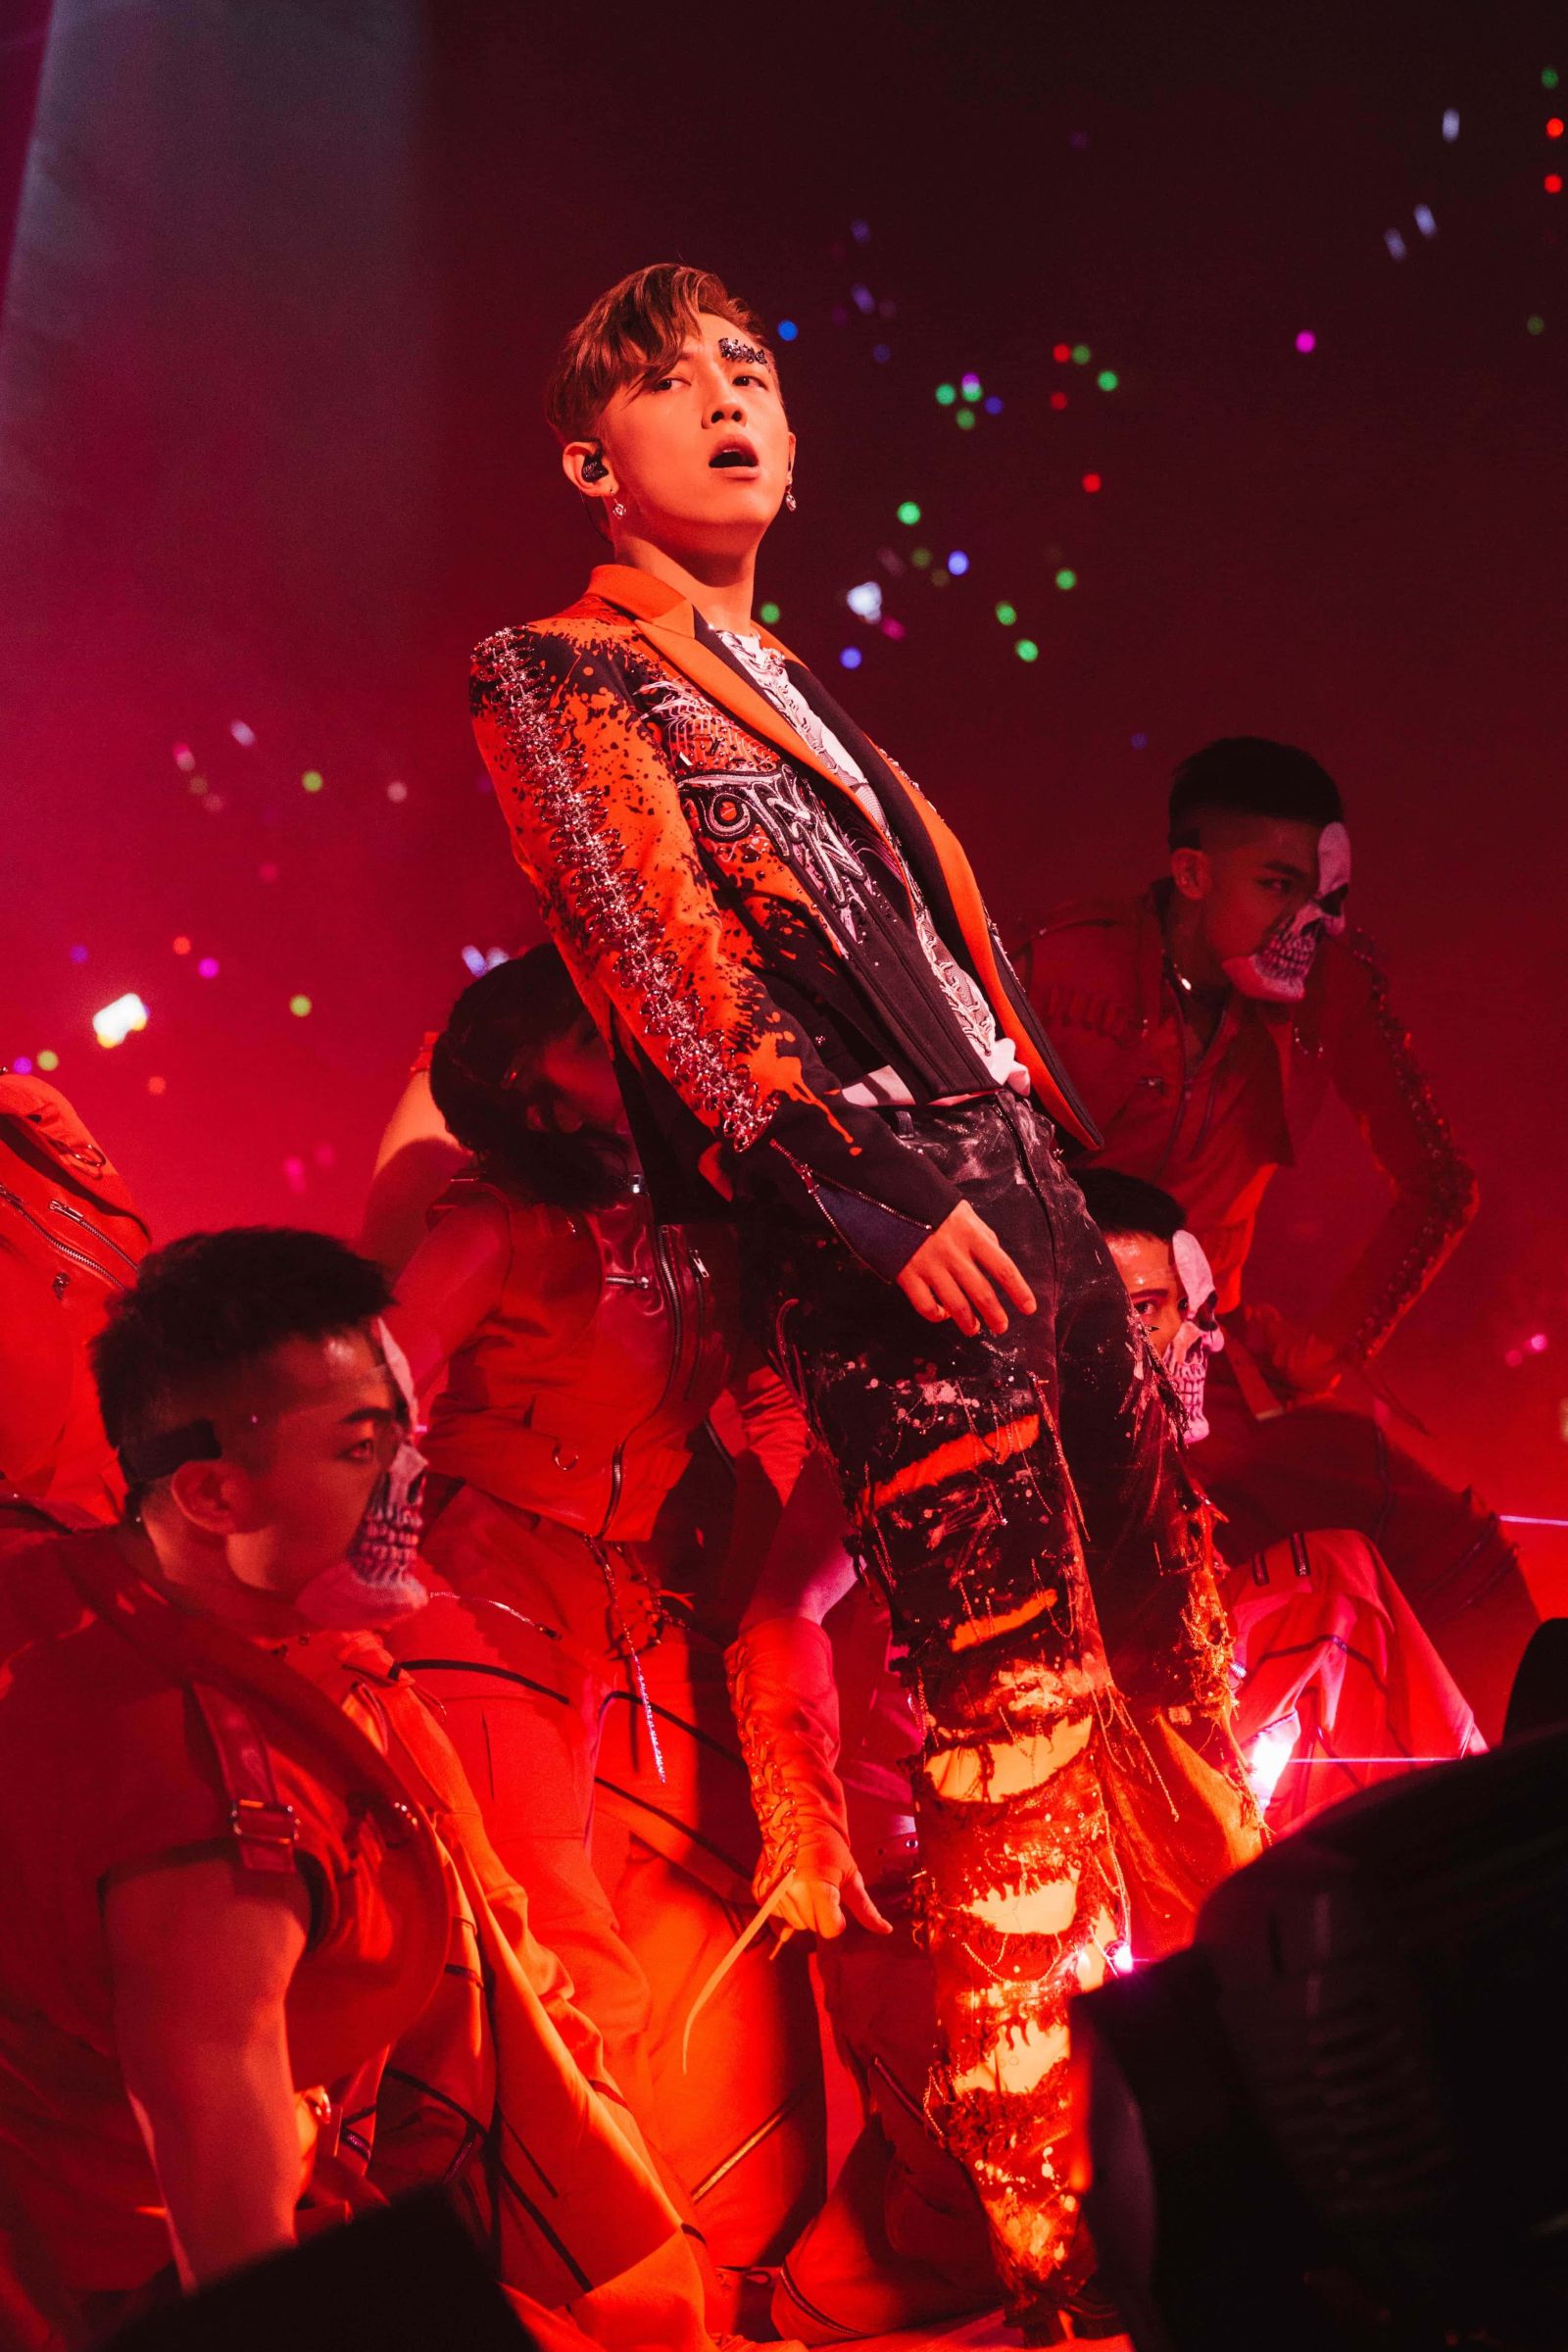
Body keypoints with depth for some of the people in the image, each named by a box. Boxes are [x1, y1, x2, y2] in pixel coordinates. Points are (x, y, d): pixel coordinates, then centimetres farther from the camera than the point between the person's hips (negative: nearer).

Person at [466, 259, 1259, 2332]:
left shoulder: (797, 693, 24)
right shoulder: (559, 676, 2)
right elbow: (658, 964, -9)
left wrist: (1102, 1187, 18)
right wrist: (868, 1199, -17)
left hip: (1026, 1190, 8)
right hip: (882, 1227, -8)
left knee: (1181, 1659, 9)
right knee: (1010, 1713, -12)